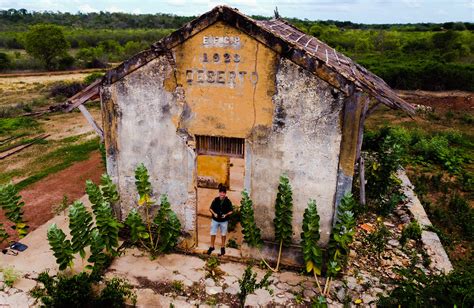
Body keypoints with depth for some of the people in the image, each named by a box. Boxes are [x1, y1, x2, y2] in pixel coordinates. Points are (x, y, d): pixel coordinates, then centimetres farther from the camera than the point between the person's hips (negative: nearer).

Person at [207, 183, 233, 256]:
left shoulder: (228, 201, -11)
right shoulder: (215, 200, -9)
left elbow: (231, 211, -5)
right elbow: (210, 208, 0)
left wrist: (226, 215, -22)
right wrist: (214, 213, -17)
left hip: (224, 221, -1)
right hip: (215, 220, 1)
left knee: (223, 234, 13)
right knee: (213, 233, 10)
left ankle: (223, 247, 30)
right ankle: (212, 247, 27)